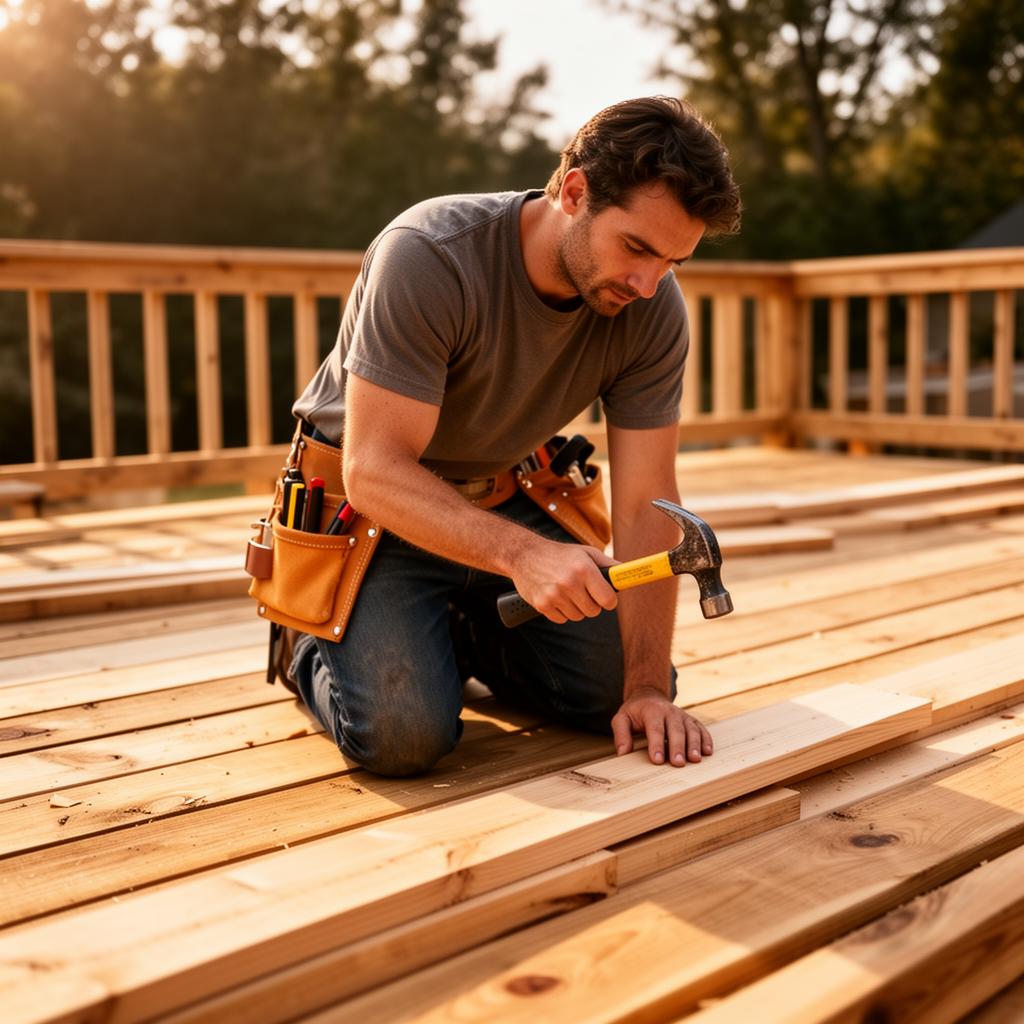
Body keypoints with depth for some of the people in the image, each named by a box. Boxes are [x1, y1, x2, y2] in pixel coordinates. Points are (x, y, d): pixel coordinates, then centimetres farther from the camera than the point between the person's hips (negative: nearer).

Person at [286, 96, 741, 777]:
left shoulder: (655, 311, -16)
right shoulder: (428, 258, -31)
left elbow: (645, 505, -15)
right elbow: (376, 471, -33)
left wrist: (649, 688, -22)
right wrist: (521, 553, -47)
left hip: (508, 497, 5)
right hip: (379, 507, -5)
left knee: (618, 694, -2)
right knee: (404, 734, -23)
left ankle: (464, 632, 24)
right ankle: (319, 649, 11)